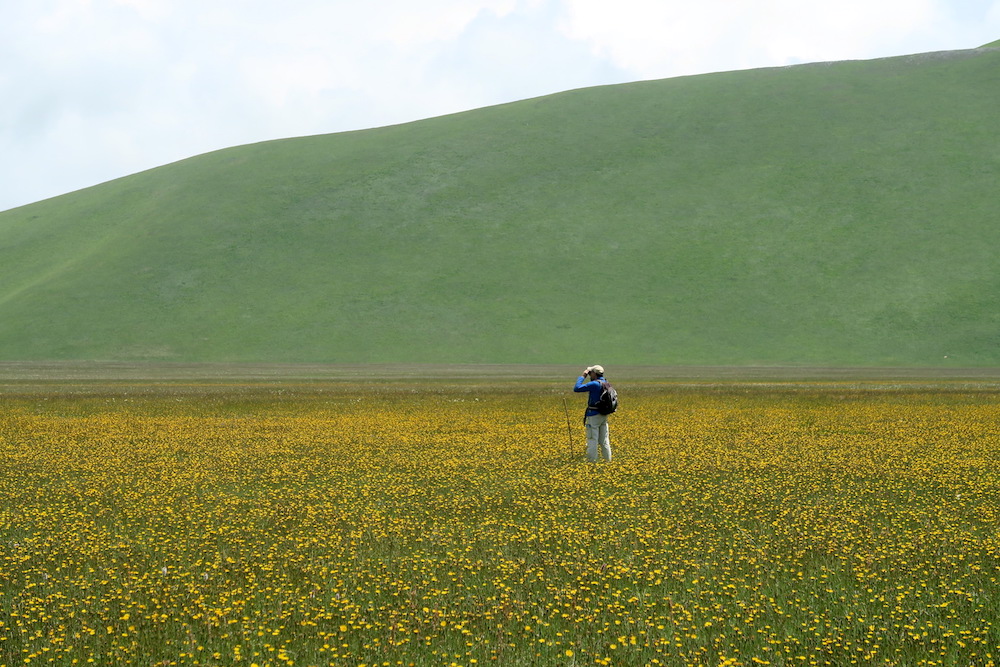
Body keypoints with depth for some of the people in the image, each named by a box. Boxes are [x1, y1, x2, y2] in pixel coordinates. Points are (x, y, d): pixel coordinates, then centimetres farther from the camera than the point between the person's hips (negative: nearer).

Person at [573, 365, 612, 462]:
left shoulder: (594, 384, -17)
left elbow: (576, 388, -18)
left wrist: (582, 377, -5)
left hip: (593, 415, -8)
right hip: (604, 416, 8)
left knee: (592, 441, -5)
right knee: (604, 441, 13)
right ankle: (608, 461, 16)